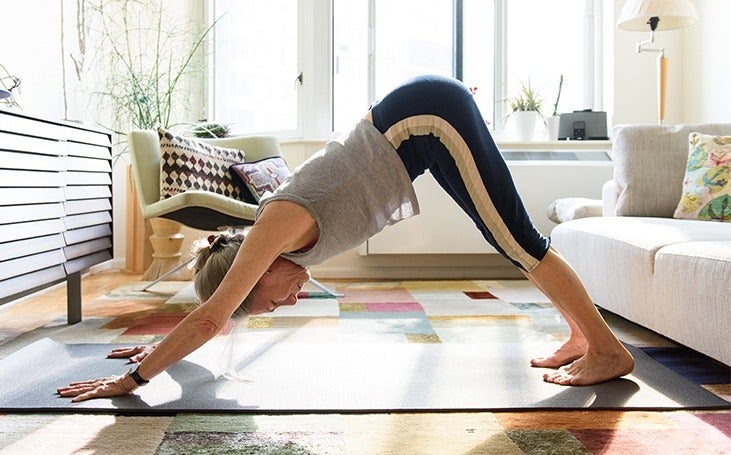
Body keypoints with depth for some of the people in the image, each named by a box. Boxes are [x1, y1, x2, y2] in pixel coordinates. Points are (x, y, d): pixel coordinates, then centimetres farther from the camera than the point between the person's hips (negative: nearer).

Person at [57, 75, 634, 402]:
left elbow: (211, 317, -16)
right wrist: (163, 347, 27)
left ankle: (608, 350, 8)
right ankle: (582, 338, 24)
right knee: (514, 240, 12)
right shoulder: (276, 235, 6)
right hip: (420, 122, 8)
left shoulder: (277, 227, -16)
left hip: (429, 118, -8)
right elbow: (212, 315, 20)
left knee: (517, 241, -3)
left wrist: (132, 379, -10)